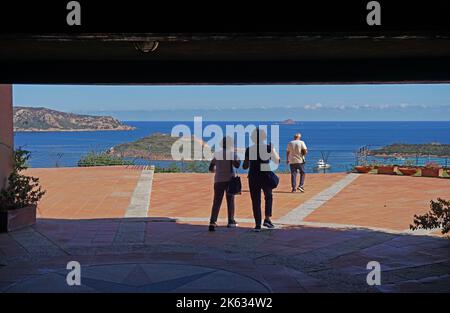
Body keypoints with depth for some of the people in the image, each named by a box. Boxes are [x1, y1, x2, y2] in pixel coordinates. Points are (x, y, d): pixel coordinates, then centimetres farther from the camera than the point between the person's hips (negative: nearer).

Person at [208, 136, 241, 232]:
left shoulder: (216, 154, 10)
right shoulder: (231, 153, -3)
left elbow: (211, 168, 13)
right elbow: (237, 165, -15)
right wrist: (238, 157, 3)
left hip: (218, 180, 3)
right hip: (229, 179, -3)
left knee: (216, 201, -1)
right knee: (230, 200, 10)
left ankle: (212, 222, -14)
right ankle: (231, 221, 16)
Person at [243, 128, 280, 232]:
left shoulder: (249, 150, -3)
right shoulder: (269, 148, -5)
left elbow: (245, 166, 1)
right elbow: (277, 161, 6)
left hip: (253, 177, 0)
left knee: (255, 201, 7)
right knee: (268, 197, 23)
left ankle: (258, 225, 6)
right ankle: (267, 219, 11)